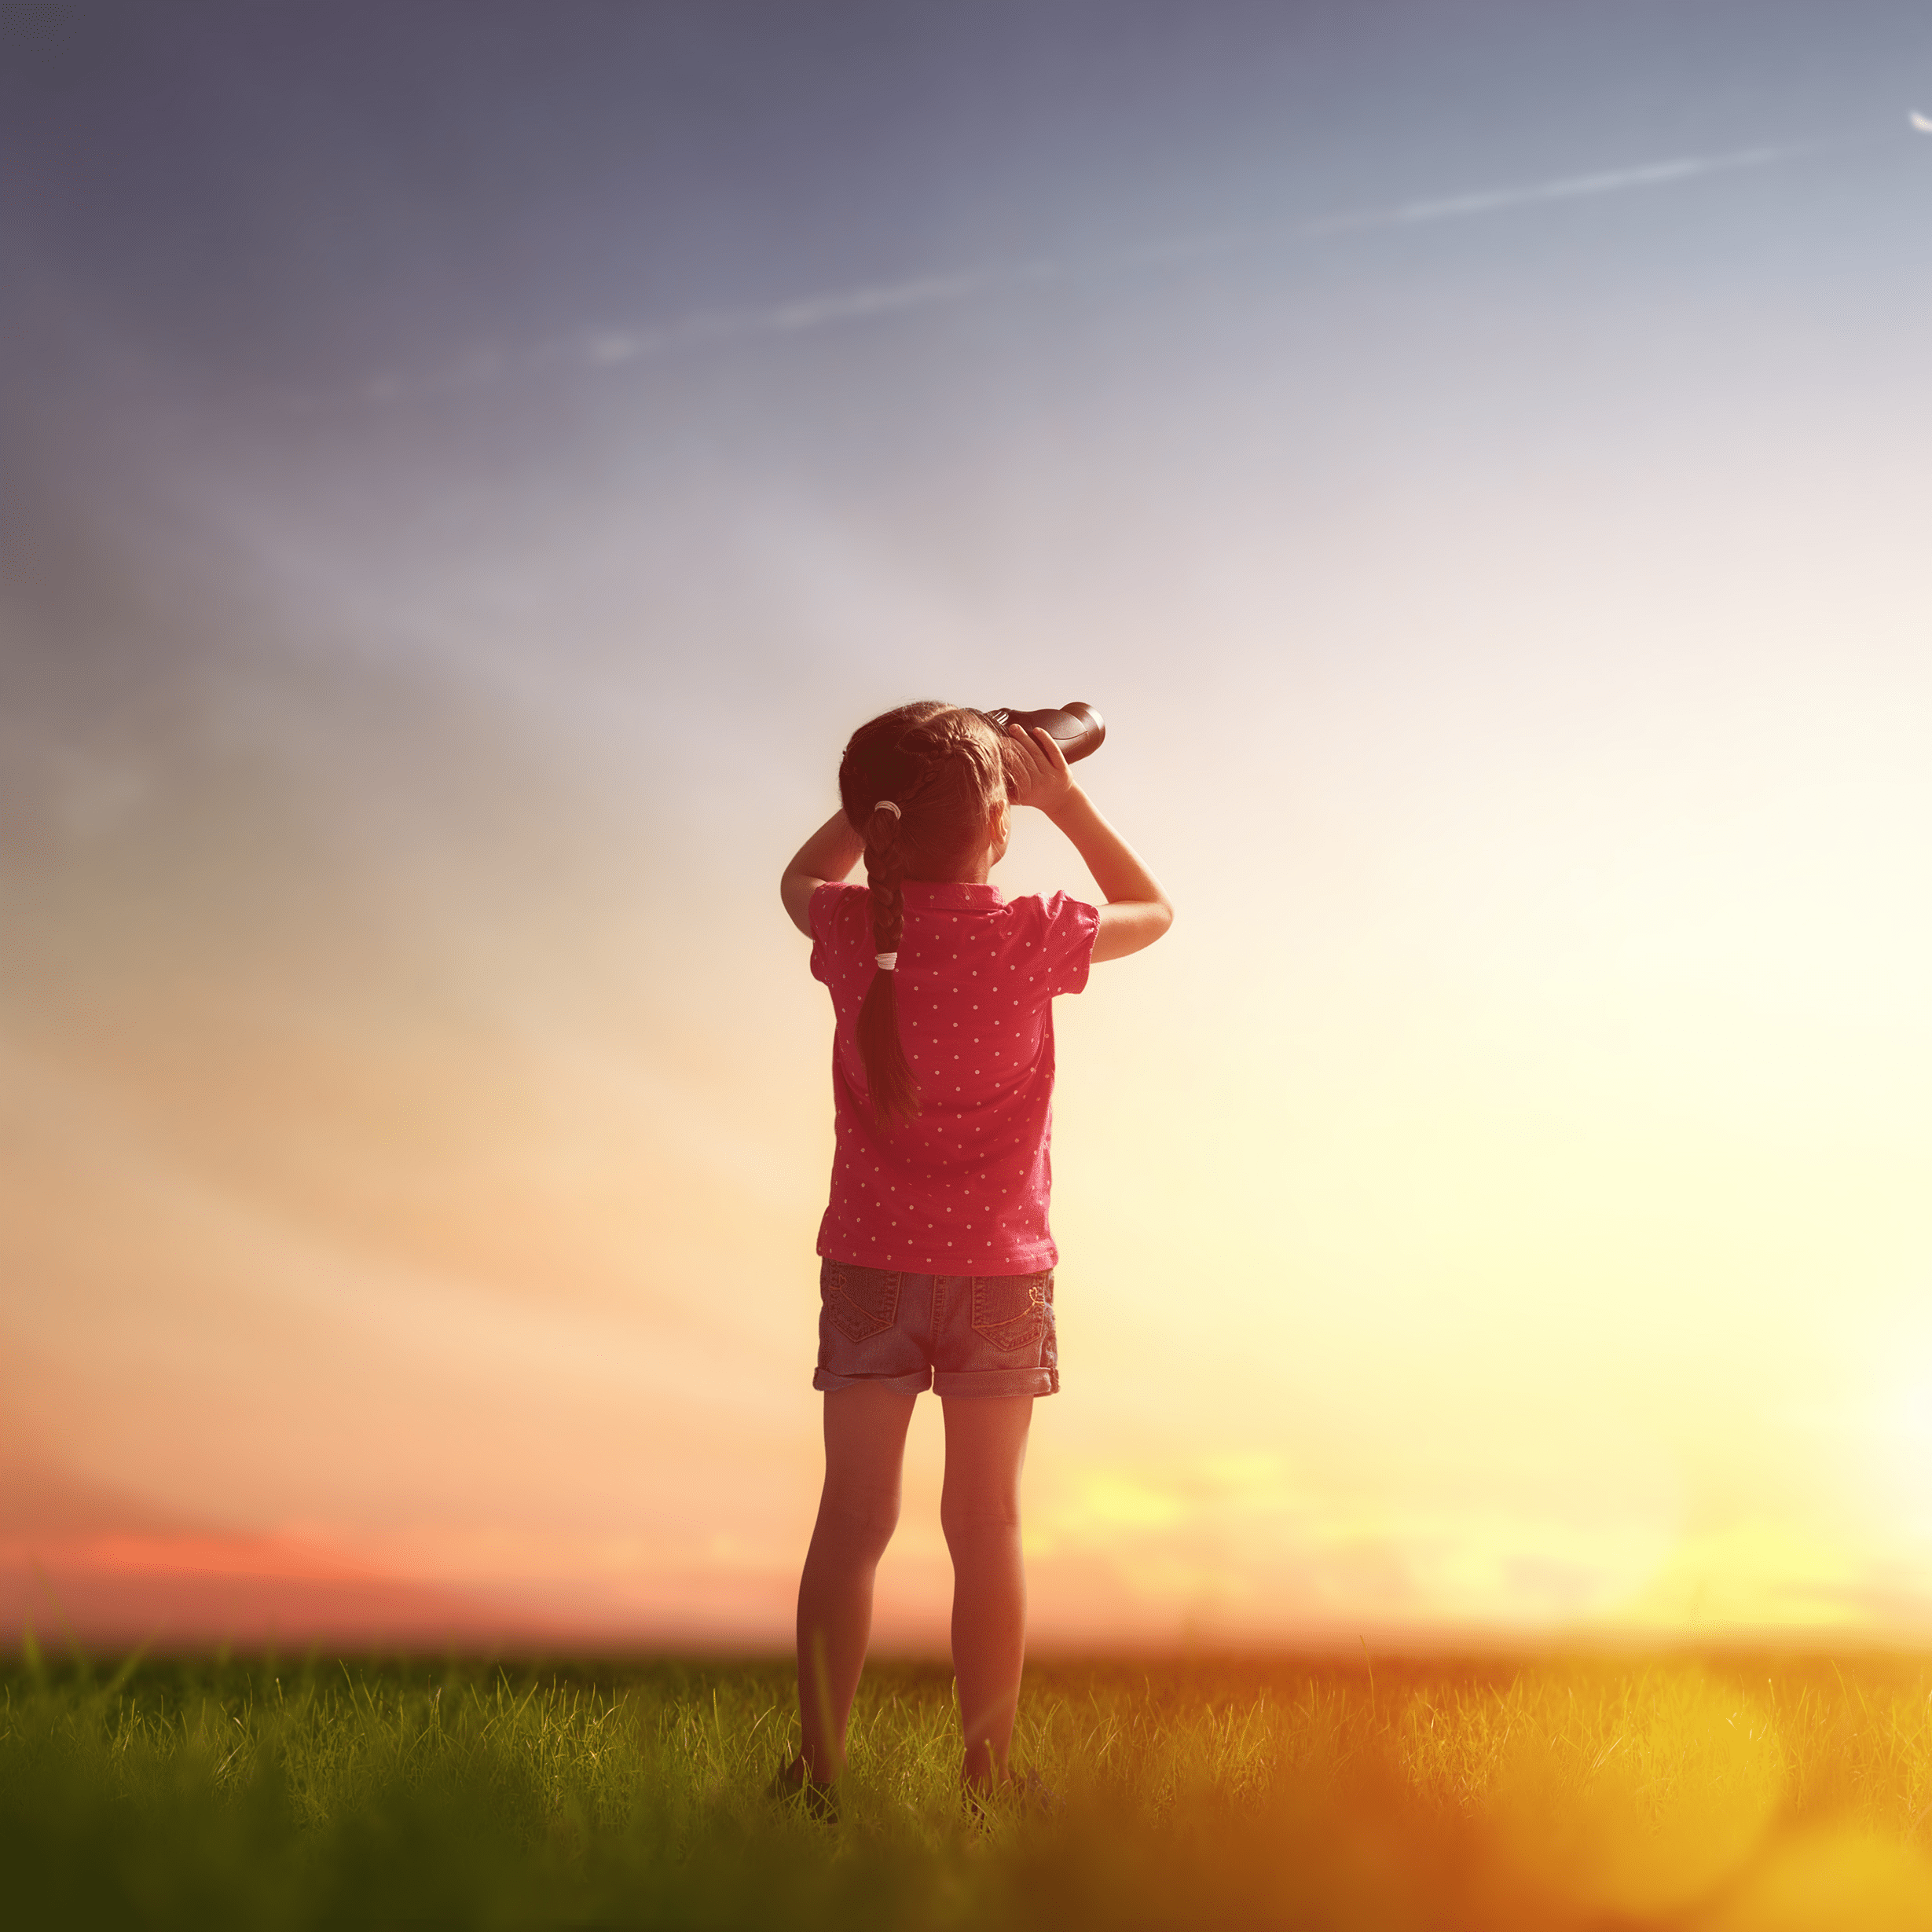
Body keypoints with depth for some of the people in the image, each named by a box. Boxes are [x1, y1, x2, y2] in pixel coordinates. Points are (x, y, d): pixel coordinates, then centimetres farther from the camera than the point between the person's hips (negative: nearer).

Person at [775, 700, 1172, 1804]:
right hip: (998, 1269, -2)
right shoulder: (1031, 938, -11)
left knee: (853, 1519, 6)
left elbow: (803, 877, 21)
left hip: (867, 1264, 2)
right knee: (986, 1526, 5)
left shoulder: (852, 932, -5)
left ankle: (821, 1766, 8)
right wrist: (1062, 797, 13)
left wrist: (898, 787, 14)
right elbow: (1152, 910, 10)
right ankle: (989, 1776, 11)